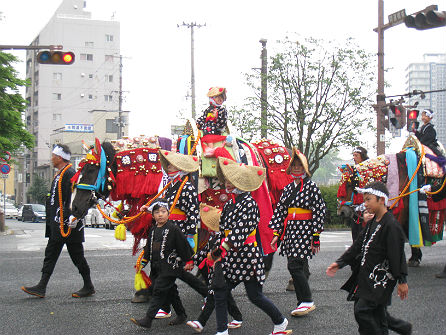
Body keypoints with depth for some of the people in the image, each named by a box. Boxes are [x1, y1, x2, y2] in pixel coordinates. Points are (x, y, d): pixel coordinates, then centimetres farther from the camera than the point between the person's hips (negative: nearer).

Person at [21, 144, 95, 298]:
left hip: (67, 225, -10)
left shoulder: (70, 174, -15)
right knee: (50, 253, 8)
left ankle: (88, 287, 10)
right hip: (57, 225, 11)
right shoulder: (60, 174, 17)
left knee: (76, 255, -1)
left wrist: (73, 219, -24)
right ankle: (41, 287, 10)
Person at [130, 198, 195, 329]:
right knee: (170, 291, 13)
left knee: (158, 291, -9)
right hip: (157, 267, 7)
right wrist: (143, 262, 21)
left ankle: (147, 320, -11)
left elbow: (183, 245, -6)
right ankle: (181, 314, 26)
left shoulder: (173, 229, -10)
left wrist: (188, 261, -2)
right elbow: (148, 247, 21)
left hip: (169, 266, -7)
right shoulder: (153, 230, 12)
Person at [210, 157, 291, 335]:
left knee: (255, 296, 4)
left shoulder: (248, 203, -17)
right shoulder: (230, 202, 9)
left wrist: (218, 252, -21)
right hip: (230, 257, 8)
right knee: (220, 292, 1)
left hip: (247, 255, -8)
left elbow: (238, 234, -23)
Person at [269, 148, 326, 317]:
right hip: (290, 230, 7)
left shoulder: (311, 186, -5)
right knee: (300, 267, 8)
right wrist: (277, 234, 7)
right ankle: (304, 303, 15)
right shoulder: (288, 188, 15)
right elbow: (280, 210, 14)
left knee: (294, 265, -13)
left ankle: (307, 301, -3)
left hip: (304, 230, -7)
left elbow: (319, 211, -9)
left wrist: (315, 236, -12)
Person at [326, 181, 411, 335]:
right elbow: (358, 246, 15)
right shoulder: (371, 223, 12)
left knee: (362, 310, -13)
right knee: (377, 312, 14)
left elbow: (397, 255, -17)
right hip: (367, 276, 9)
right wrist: (340, 263, 9)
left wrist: (402, 280, -16)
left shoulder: (391, 225, -16)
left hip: (381, 278, -9)